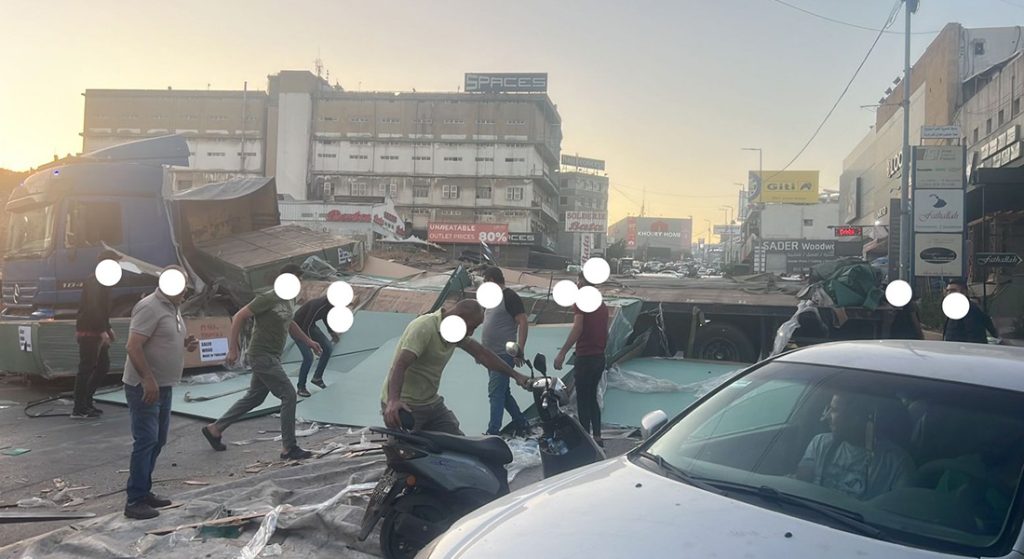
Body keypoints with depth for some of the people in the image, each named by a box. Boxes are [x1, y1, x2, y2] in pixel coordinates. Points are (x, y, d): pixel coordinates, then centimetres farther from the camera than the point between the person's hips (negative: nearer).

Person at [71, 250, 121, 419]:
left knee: (103, 367, 14)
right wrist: (102, 330, -25)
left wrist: (108, 328, 22)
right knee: (86, 369, -6)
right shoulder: (94, 282, -14)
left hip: (97, 332, 10)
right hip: (89, 332, -10)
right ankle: (79, 409, -1)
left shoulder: (102, 281, 17)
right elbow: (93, 308, -23)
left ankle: (86, 401, 21)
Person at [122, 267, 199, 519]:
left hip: (163, 386, 10)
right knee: (146, 441, -8)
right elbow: (134, 347, -23)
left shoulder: (173, 308, 13)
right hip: (144, 387, -10)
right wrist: (148, 380, -28)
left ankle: (144, 492, 26)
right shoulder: (150, 307, -17)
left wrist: (186, 343, 4)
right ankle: (134, 501, -2)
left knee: (157, 441, 15)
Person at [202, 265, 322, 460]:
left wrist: (308, 341, 23)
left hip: (272, 357, 10)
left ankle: (214, 429, 32)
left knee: (254, 398, 18)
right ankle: (289, 448, -6)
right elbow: (239, 317, -14)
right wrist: (233, 349, -16)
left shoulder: (288, 301, 10)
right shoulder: (268, 298, -16)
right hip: (262, 356, -10)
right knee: (288, 394, -12)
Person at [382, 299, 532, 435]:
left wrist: (515, 375, 13)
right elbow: (400, 366, -33)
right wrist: (393, 401, -48)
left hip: (432, 404, 8)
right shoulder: (424, 327, -23)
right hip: (404, 407, -8)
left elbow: (481, 353, 13)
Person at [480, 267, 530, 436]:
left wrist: (520, 350, -23)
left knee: (496, 392, -10)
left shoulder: (510, 297, -12)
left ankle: (493, 431, -8)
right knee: (503, 392, 15)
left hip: (504, 354, -9)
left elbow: (523, 323, -17)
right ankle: (521, 422, 27)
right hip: (491, 353, 9)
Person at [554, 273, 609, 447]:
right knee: (592, 398, 17)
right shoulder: (602, 304, 14)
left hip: (585, 357, -8)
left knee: (583, 400, 0)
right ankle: (597, 437, 17)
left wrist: (562, 353, -23)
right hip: (600, 357, 8)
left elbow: (577, 329, -21)